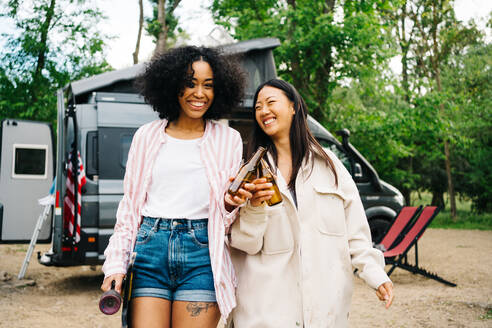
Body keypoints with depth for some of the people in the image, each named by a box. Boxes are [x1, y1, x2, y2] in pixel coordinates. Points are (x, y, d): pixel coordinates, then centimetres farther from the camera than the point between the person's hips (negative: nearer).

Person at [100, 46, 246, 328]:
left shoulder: (228, 140, 8)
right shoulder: (147, 136, 11)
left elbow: (226, 219, 8)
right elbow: (130, 204, 12)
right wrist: (115, 264, 3)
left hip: (201, 254, 0)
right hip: (149, 251, 1)